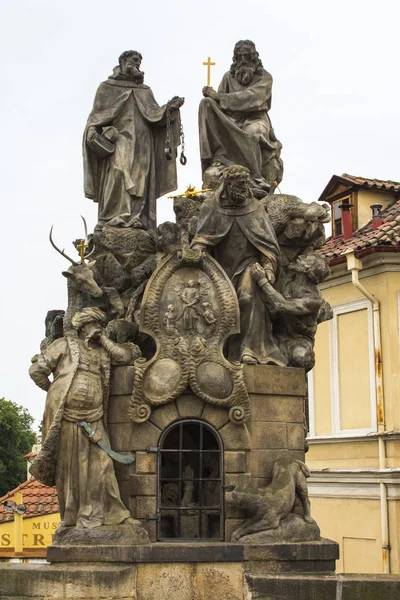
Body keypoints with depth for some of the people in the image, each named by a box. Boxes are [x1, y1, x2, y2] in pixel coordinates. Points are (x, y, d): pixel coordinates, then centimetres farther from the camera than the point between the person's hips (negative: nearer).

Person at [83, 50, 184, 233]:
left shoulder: (145, 91, 22)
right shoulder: (108, 87, 11)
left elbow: (155, 116, 10)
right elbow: (97, 118, 4)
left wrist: (170, 107, -7)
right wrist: (95, 135, -13)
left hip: (141, 149, 5)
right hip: (117, 146, -5)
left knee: (140, 185, -5)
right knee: (118, 177, -23)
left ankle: (138, 223, -7)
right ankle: (112, 222, -27)